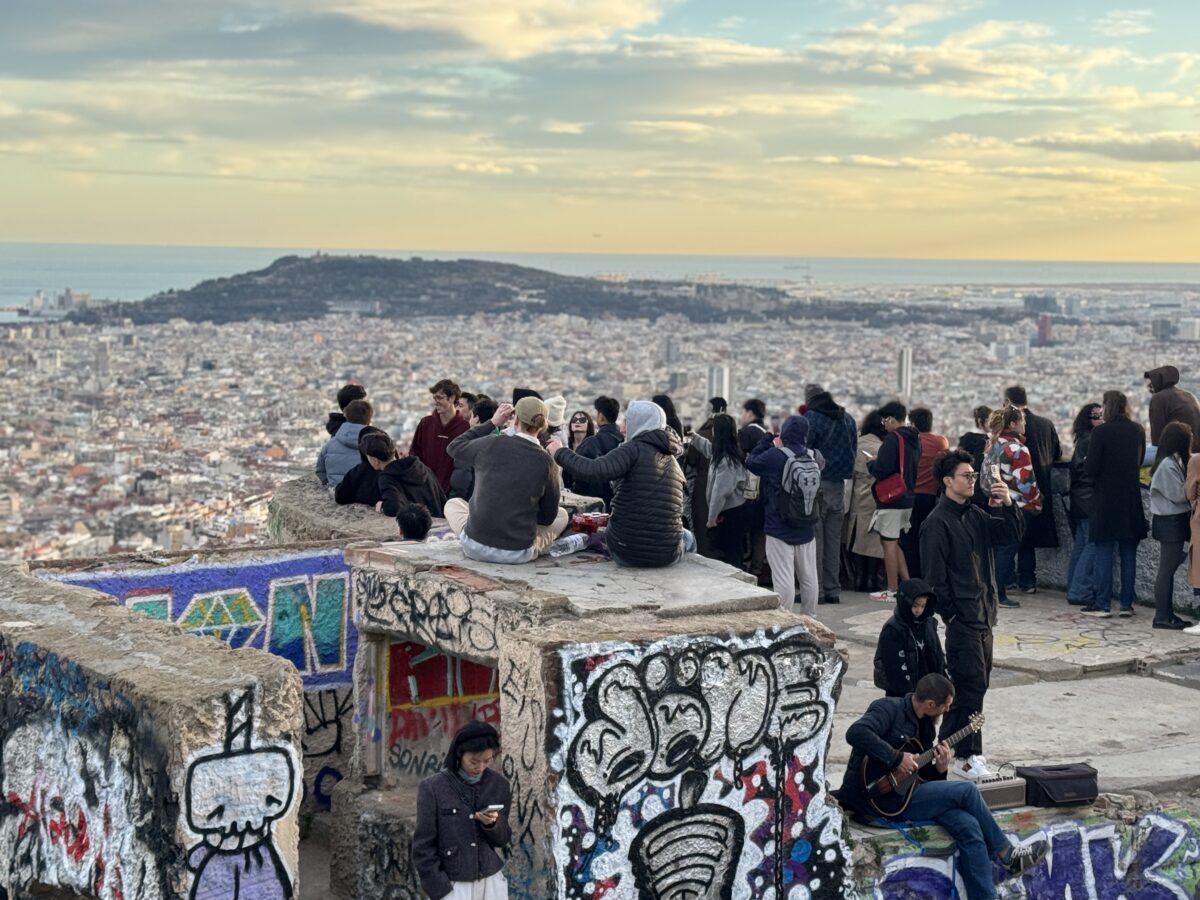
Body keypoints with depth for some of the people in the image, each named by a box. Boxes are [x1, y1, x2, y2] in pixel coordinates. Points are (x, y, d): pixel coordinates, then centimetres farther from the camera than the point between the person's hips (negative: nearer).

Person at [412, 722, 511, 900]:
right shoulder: (433, 788, -9)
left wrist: (492, 825, -13)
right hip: (454, 885, -4)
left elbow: (503, 840, 9)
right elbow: (424, 847, -5)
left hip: (492, 883, 4)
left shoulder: (499, 785, 2)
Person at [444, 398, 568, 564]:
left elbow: (453, 447, 15)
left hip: (475, 547, 0)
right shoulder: (546, 462, -7)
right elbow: (548, 517, 4)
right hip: (519, 554, 0)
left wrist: (492, 423, 13)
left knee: (453, 504, 32)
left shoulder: (491, 445, -8)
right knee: (562, 515, 25)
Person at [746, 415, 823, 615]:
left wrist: (767, 440, 7)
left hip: (779, 529, -5)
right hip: (806, 530, 5)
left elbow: (751, 463, -2)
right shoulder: (815, 458, -4)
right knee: (808, 577, 14)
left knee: (783, 579, -4)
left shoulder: (775, 456, -17)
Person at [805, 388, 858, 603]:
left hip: (817, 483, -6)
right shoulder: (848, 420, 11)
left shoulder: (812, 418, -9)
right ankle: (833, 590, 14)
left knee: (814, 538, -3)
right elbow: (853, 452, 17)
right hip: (839, 485, 6)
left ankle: (815, 590, -5)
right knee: (834, 539, 11)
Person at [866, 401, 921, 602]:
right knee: (893, 543, 18)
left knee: (889, 543, -1)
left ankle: (892, 591, 3)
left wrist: (871, 463, 0)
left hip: (891, 500, -8)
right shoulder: (915, 440, 11)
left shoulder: (893, 439, -16)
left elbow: (881, 471, -22)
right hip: (908, 498, 8)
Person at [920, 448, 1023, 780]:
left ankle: (950, 747, 20)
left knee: (977, 683, 12)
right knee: (971, 684, -9)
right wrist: (951, 615, -14)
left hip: (983, 615, 9)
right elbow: (935, 577, -14)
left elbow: (1013, 536, 13)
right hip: (962, 618, -9)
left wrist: (1007, 504, -3)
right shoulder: (937, 523, -12)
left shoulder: (975, 515, 14)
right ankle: (965, 756, -4)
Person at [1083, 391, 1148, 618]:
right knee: (1128, 555, 8)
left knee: (1104, 554, 1)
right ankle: (1127, 604, 10)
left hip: (1106, 500, -4)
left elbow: (1091, 468, -14)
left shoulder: (1100, 432, -13)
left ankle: (1103, 604, 0)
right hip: (1131, 500, 4)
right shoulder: (1138, 431, 2)